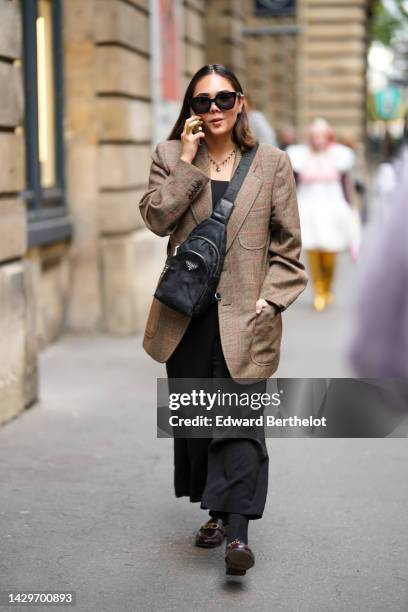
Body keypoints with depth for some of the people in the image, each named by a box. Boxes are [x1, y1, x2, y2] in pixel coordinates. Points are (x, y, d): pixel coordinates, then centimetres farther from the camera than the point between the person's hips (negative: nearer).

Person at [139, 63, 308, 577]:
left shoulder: (272, 163, 2)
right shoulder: (170, 156, 6)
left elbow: (287, 245, 3)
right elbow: (157, 218, -9)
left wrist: (270, 299, -7)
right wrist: (187, 161, -13)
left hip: (244, 316, -3)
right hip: (186, 315, 3)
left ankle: (236, 533, -10)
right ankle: (216, 512, 28)